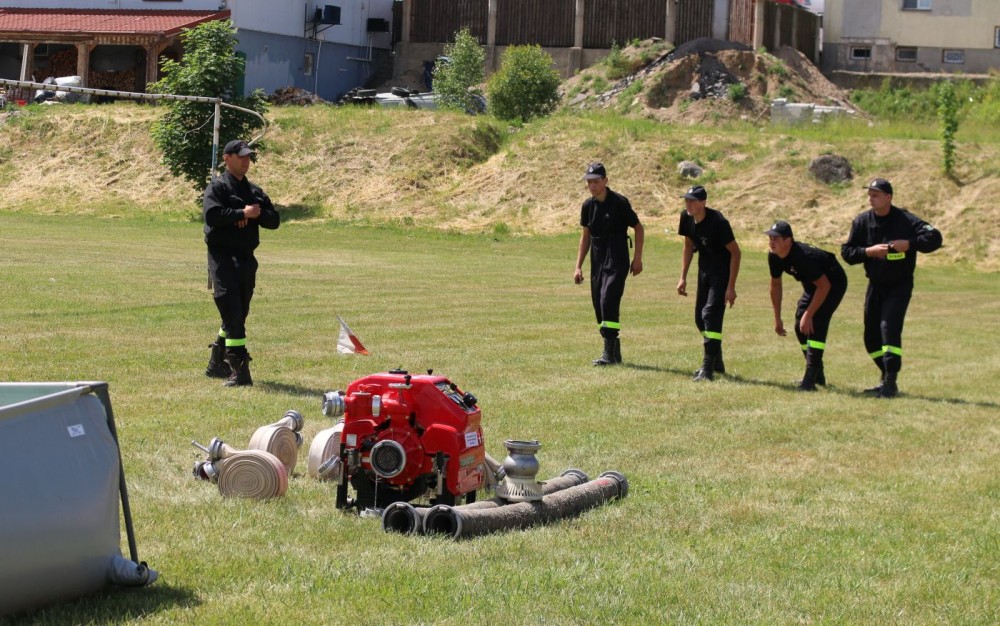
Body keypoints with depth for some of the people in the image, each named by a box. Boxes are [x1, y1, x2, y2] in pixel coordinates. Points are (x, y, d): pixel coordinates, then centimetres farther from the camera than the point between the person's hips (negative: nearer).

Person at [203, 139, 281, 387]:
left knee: (238, 315, 14)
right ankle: (240, 371, -17)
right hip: (223, 257, -7)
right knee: (233, 315, -13)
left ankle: (217, 364, 28)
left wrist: (257, 214, -9)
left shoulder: (254, 191, 18)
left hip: (247, 259, 7)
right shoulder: (217, 187, -3)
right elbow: (211, 214, -20)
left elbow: (274, 220, 10)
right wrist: (242, 213, -16)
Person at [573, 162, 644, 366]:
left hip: (617, 262, -6)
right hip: (597, 263, 6)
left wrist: (637, 258, -4)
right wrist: (578, 267, 13)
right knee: (599, 305, 6)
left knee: (608, 301, -19)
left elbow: (638, 228, -1)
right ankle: (615, 352, 18)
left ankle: (609, 353, -17)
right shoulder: (588, 205, 7)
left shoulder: (619, 203, -10)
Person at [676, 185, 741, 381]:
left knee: (711, 313, -18)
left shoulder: (718, 222, -27)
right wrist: (683, 277, 6)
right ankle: (717, 362, 29)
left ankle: (708, 368, -17)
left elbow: (735, 252, -20)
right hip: (704, 269, 8)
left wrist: (731, 287, -22)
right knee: (700, 317, 11)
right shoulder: (686, 217, -7)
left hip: (722, 271, -8)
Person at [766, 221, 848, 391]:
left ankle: (810, 379, -26)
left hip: (833, 282, -9)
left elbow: (824, 286, -33)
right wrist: (777, 318, 5)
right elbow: (775, 285, 4)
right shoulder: (774, 256, -12)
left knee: (816, 323, -22)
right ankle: (817, 375, 22)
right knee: (800, 326, 6)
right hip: (812, 285, 9)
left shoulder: (803, 256, -37)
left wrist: (808, 315, -29)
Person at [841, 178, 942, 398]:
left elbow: (934, 238, -20)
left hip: (899, 286, -5)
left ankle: (891, 382, -17)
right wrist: (868, 251, -19)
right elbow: (846, 251, -1)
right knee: (871, 336, 8)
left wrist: (909, 244, -33)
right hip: (875, 285, 5)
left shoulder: (905, 220, -13)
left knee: (889, 327, -20)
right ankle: (886, 378, 26)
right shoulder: (862, 221, -1)